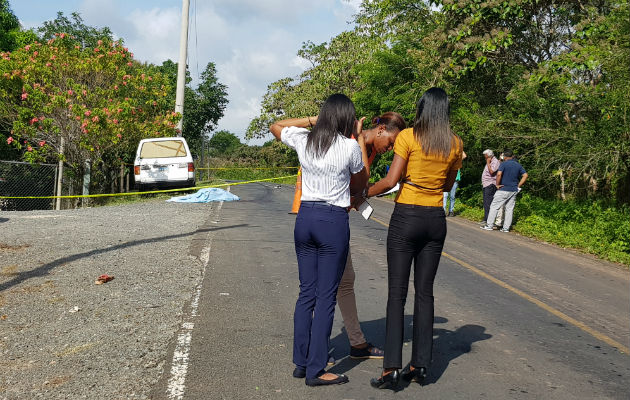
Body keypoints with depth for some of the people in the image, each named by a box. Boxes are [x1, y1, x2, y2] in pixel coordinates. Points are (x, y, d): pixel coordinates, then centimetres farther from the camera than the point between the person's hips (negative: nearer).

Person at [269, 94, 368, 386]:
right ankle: (316, 371, 5)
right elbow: (360, 185, 9)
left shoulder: (303, 140, 3)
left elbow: (275, 126, 24)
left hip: (305, 217, 5)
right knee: (326, 297, 1)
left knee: (306, 293, 13)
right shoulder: (351, 147, -9)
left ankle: (301, 363, 19)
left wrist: (310, 120, 22)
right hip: (334, 220, -5)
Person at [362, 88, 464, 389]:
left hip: (406, 217, -4)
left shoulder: (407, 136, -8)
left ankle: (391, 367, -3)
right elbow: (448, 185, 14)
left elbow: (390, 180, -12)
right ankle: (420, 364, 13)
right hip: (436, 219, 4)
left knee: (397, 293, -2)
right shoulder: (455, 144, 5)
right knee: (425, 291, 10)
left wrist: (362, 193, 1)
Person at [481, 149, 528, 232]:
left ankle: (489, 225, 0)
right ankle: (506, 228, 8)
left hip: (503, 189, -5)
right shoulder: (518, 165, 9)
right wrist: (518, 186, 6)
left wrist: (497, 184, -11)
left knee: (494, 207, 1)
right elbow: (525, 175, 6)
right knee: (509, 209, 8)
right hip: (514, 191, 6)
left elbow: (499, 174, -23)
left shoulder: (504, 164, -9)